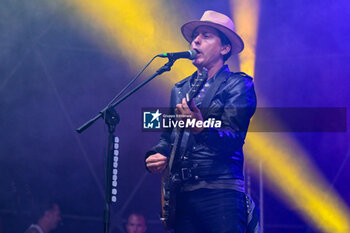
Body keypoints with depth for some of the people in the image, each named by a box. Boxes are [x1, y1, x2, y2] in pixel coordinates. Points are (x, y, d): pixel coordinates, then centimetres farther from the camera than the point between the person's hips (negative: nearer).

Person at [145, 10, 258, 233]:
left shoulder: (238, 85, 0)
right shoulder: (179, 89, 19)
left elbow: (234, 139, -13)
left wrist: (201, 129, -32)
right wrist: (155, 156, 3)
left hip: (221, 192, -5)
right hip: (181, 194, 6)